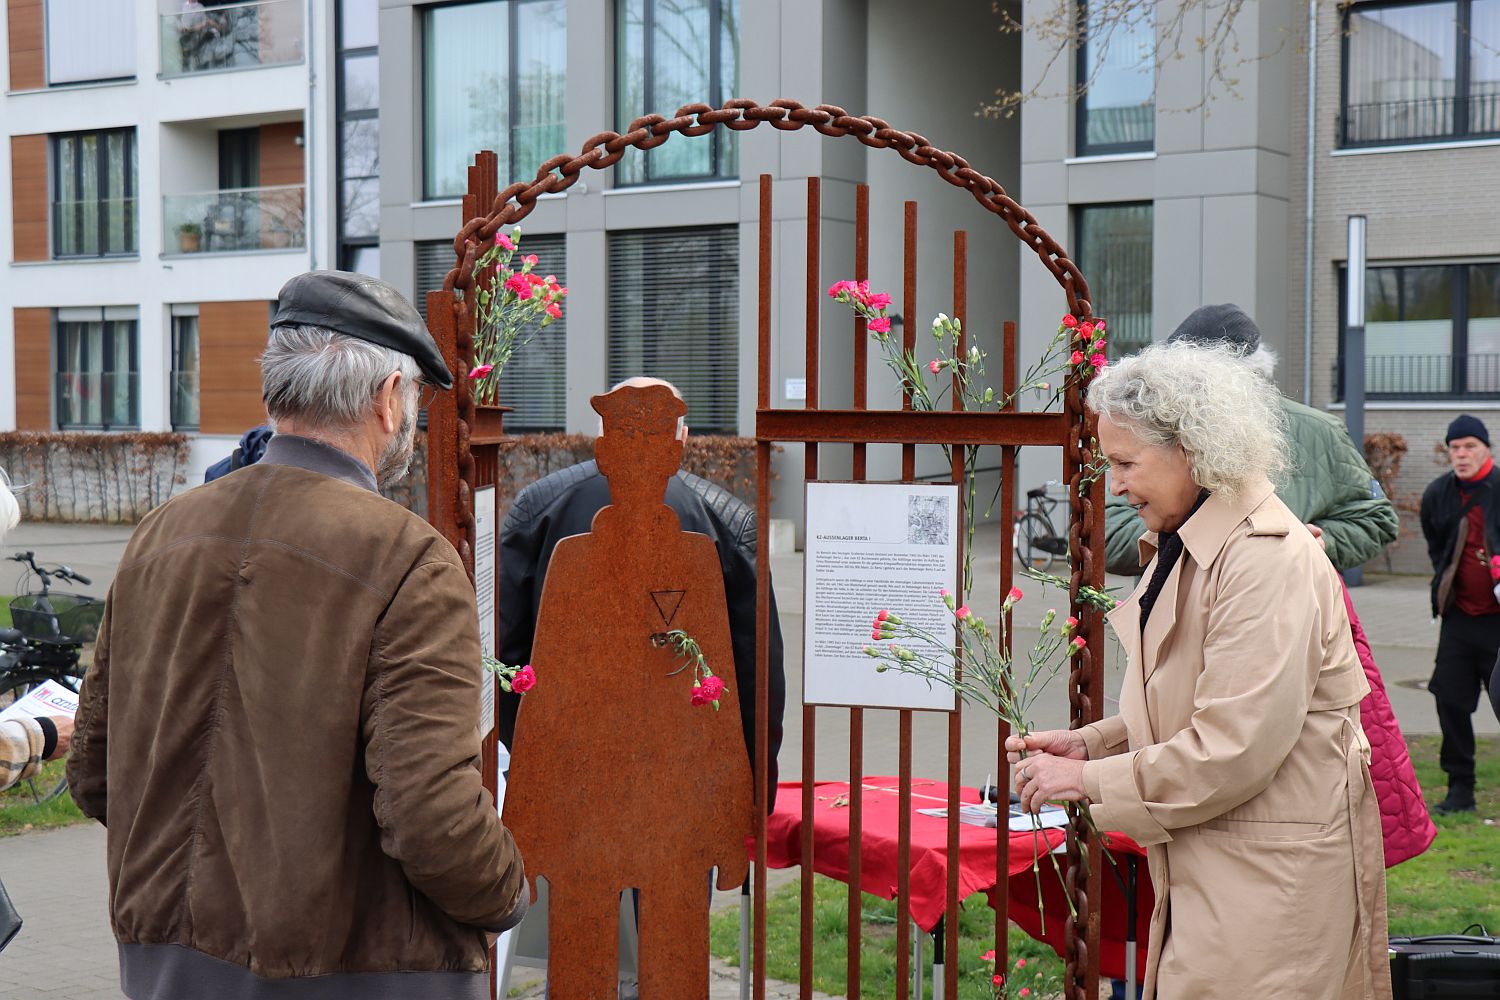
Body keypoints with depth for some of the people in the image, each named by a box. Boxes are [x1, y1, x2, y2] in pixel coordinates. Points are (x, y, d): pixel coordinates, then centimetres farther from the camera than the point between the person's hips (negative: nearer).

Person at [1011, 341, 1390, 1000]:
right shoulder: (1180, 548, 13)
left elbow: (1233, 748, -23)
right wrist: (1088, 743, 4)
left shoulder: (1268, 560, -19)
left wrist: (1088, 780, -16)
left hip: (1269, 882, -9)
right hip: (1202, 871, 9)